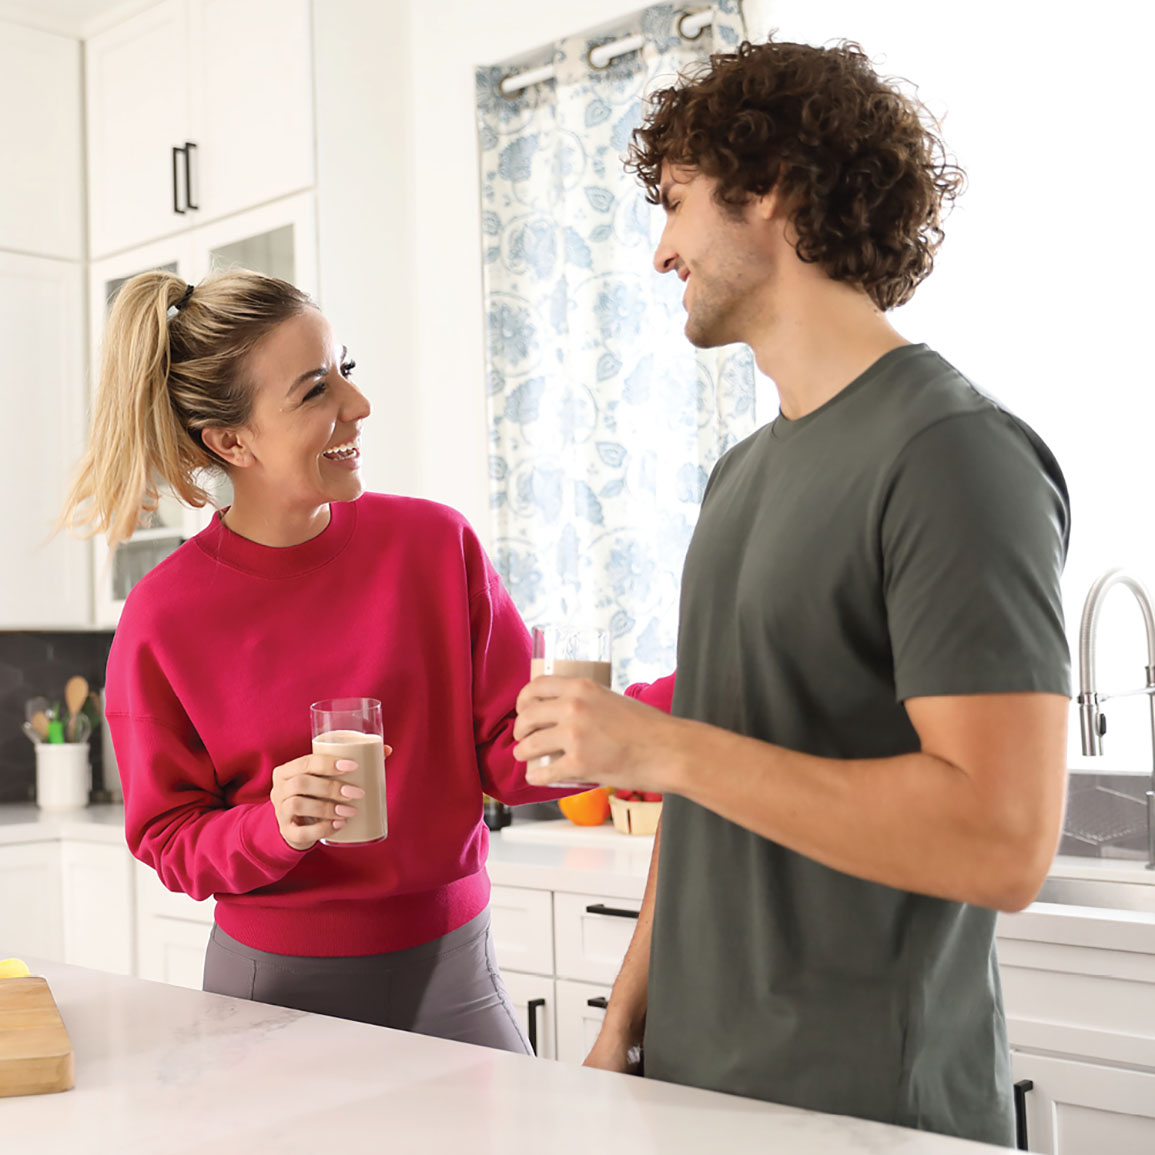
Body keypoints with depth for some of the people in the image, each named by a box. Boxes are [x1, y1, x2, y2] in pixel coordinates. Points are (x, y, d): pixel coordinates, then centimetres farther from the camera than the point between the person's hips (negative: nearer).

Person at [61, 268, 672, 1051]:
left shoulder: (435, 544, -5)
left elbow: (512, 754, -5)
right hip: (275, 986, -1)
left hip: (450, 972, 2)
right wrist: (274, 827, -22)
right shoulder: (164, 619, -10)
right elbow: (167, 839, -1)